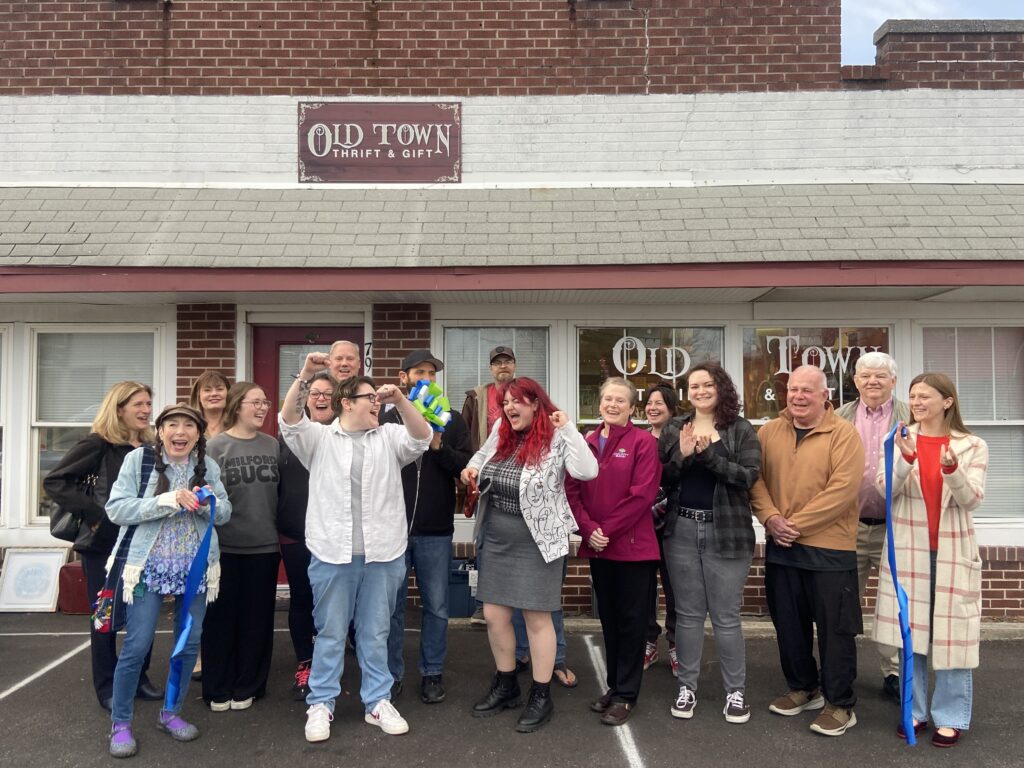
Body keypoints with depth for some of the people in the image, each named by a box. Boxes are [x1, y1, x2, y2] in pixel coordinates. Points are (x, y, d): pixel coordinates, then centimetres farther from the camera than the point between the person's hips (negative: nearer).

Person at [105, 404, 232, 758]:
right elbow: (116, 508, -14)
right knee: (137, 646, -2)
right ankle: (120, 722, 17)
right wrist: (169, 500, -23)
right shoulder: (138, 459, -6)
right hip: (148, 566, -4)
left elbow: (225, 514, 7)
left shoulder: (208, 466, 4)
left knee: (190, 643, 10)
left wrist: (209, 502, -16)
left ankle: (171, 713, 29)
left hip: (195, 567, 4)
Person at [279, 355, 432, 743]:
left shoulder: (389, 437, 9)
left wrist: (400, 400, -20)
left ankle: (378, 702, 24)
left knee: (375, 633, 12)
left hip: (383, 553, 2)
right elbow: (289, 420, -9)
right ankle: (321, 704, 21)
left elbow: (421, 438, -7)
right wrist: (305, 375, -21)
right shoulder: (319, 437, 5)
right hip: (332, 552, -1)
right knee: (330, 633, 8)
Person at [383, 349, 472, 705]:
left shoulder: (451, 421, 5)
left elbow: (468, 467, -4)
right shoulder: (386, 419, 3)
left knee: (436, 607, 10)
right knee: (392, 605, 10)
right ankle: (391, 674, 24)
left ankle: (432, 673, 25)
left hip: (436, 531, 1)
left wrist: (439, 447, -17)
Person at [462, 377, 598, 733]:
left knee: (537, 618, 4)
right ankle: (505, 685, 32)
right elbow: (483, 452, 25)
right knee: (494, 614, 12)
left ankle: (541, 697, 20)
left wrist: (568, 427, -29)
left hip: (537, 542, -6)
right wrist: (472, 468, 5)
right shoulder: (501, 432, 4)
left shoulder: (556, 439, -15)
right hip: (497, 540, 7)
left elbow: (587, 471, -31)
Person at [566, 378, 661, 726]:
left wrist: (607, 530, -14)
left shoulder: (643, 441, -7)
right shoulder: (586, 443, 8)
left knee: (631, 621, 5)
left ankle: (626, 695, 16)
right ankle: (614, 685, 29)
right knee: (609, 619, 15)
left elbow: (642, 494, -14)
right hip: (597, 547, 5)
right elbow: (572, 490, 3)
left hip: (634, 546, -5)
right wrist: (589, 530, -11)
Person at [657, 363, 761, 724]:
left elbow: (749, 476, -13)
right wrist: (682, 455, -16)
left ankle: (736, 690, 20)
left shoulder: (741, 430, 0)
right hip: (681, 531, 2)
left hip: (726, 532, -2)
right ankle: (687, 686, 23)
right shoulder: (673, 430, 7)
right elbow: (658, 479, 1)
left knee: (726, 616, 5)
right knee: (688, 612, 11)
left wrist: (708, 454, -22)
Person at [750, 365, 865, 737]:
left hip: (829, 548, -5)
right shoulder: (769, 432, 6)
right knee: (788, 623, 15)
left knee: (834, 628, 3)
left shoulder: (844, 434, -9)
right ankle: (803, 688, 33)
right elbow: (755, 477, 2)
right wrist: (771, 518, -15)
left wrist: (796, 524, -18)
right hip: (780, 547, 5)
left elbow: (842, 489, -17)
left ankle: (840, 704, 18)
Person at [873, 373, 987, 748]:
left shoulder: (972, 446, -1)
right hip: (907, 549, 1)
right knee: (909, 631, 8)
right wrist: (906, 458, -22)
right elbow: (886, 490, -7)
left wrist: (952, 468, -26)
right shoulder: (900, 439, 1)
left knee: (951, 632, 3)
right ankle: (915, 711, 22)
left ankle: (950, 717, 17)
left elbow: (971, 500, -8)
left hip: (953, 551, -1)